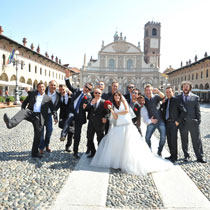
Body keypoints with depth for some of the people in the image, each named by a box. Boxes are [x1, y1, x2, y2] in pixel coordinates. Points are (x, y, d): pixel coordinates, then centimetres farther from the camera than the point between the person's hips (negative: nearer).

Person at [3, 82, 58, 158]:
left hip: (39, 116, 0)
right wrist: (23, 109, 3)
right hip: (30, 113, 0)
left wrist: (55, 117, 1)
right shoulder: (32, 94, 18)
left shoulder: (48, 98, 16)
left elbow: (53, 109, 15)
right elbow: (24, 102, 20)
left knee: (38, 134, -5)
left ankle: (35, 152, 8)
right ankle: (11, 123, -62)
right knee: (22, 112, -33)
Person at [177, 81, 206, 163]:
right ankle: (186, 156, 24)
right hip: (182, 122, 1)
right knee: (184, 141, 10)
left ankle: (200, 157, 13)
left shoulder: (195, 97, 6)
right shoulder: (178, 97, 8)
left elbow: (198, 110, 5)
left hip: (193, 122, -1)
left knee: (197, 140, 3)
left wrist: (198, 121, -1)